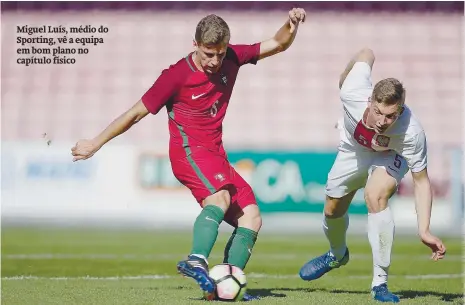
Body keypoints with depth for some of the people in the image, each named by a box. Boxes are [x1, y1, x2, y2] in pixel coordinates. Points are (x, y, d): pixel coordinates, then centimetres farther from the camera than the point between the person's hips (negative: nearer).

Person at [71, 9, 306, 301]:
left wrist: (291, 26, -9)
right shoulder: (177, 75, -11)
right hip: (189, 151, -7)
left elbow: (277, 45, 13)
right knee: (220, 197, -35)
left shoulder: (232, 58, 3)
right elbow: (136, 113, -4)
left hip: (215, 154, 7)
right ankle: (197, 261, -53)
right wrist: (95, 144, 1)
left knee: (251, 218, -5)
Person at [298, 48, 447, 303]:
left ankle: (380, 283, -22)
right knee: (332, 210, 16)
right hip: (354, 149, 4)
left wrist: (424, 231, -40)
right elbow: (366, 54, -19)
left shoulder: (412, 133, -44)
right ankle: (337, 255, 53)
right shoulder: (354, 93, -40)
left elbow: (421, 181, -33)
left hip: (391, 156, -4)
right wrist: (344, 76, 2)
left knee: (375, 196, -33)